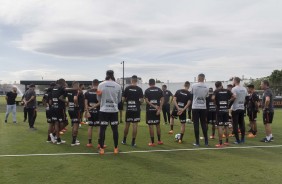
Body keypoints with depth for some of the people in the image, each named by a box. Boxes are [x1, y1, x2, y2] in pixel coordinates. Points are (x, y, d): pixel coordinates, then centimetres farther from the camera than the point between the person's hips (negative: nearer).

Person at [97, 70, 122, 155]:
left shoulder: (101, 85, -4)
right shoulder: (118, 86, -1)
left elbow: (99, 99, 5)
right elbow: (119, 100, 8)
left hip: (104, 110, -1)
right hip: (114, 110, 1)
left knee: (102, 129, 5)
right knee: (115, 129, 8)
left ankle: (102, 149, 10)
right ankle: (116, 148, 15)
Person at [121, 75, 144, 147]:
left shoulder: (127, 88, -1)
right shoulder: (139, 89, -5)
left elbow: (123, 99, 0)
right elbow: (142, 100, -8)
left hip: (128, 109, 2)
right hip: (136, 109, -2)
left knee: (127, 125, 13)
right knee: (135, 125, 1)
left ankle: (124, 140, 25)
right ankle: (133, 142, 2)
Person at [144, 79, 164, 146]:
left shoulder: (147, 90, -2)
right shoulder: (159, 90, 5)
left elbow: (146, 101, -10)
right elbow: (162, 100, -3)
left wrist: (154, 106, -11)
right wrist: (159, 109, -8)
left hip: (149, 110, -3)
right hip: (157, 110, 3)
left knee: (151, 125, 1)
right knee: (158, 125, 16)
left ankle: (152, 142, 4)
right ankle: (159, 140, 24)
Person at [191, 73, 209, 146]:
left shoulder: (194, 85, -7)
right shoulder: (206, 87, 1)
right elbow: (206, 96, 10)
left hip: (195, 107, -3)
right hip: (203, 108, 3)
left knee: (196, 125, 2)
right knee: (204, 124, 11)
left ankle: (197, 142, 3)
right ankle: (206, 141, 13)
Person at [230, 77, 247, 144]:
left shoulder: (234, 89, -13)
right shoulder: (244, 89, 9)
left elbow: (233, 98, -26)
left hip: (235, 108, -7)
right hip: (242, 108, 7)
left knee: (235, 125, -1)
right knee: (242, 124, 11)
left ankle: (237, 140, 0)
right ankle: (242, 139, 15)